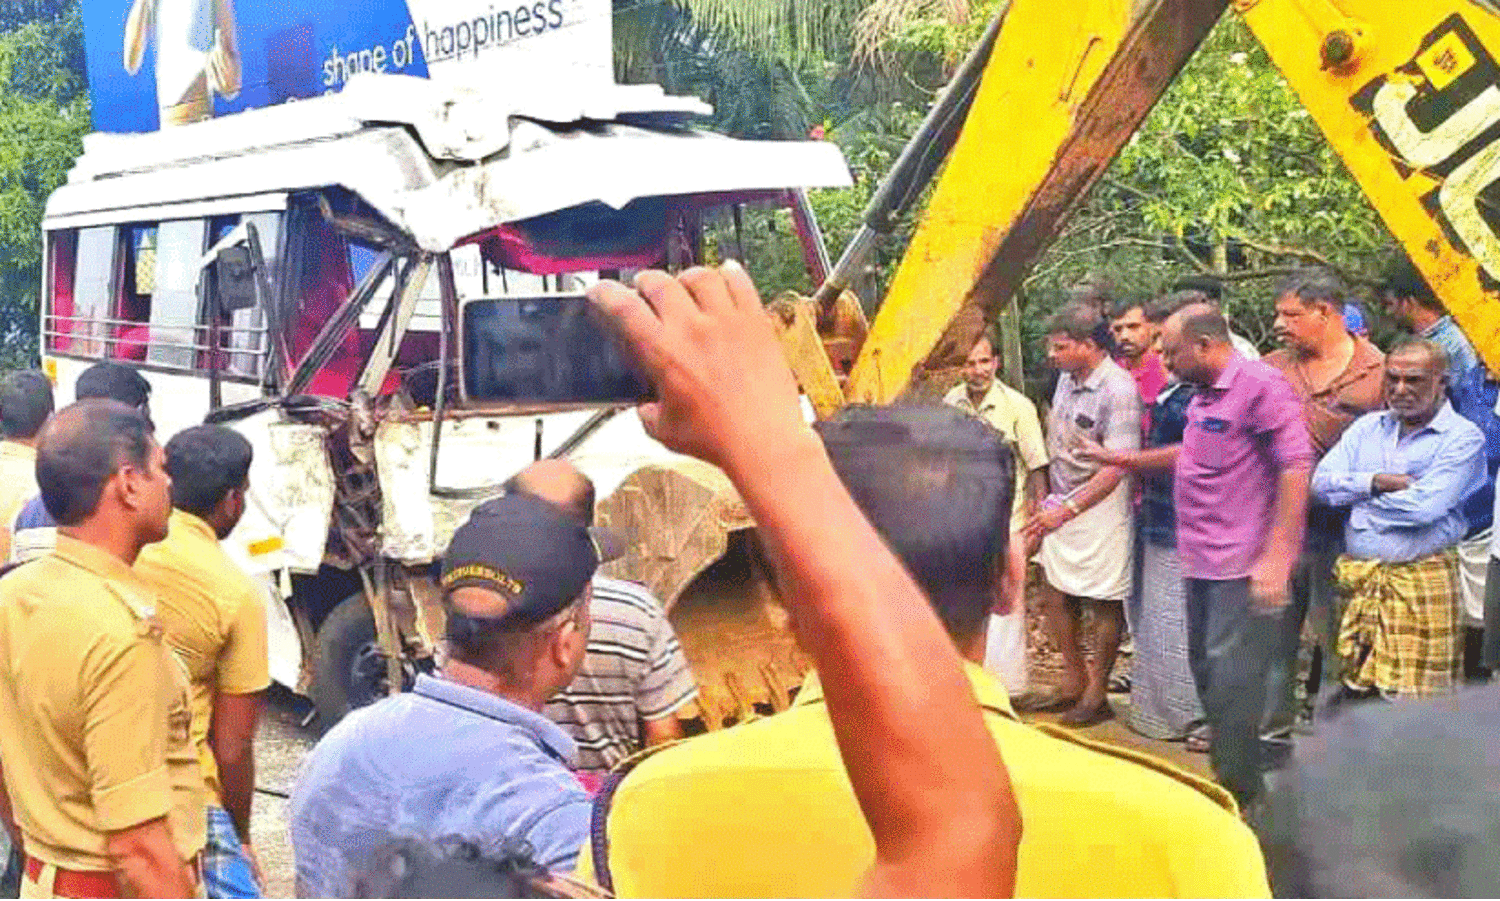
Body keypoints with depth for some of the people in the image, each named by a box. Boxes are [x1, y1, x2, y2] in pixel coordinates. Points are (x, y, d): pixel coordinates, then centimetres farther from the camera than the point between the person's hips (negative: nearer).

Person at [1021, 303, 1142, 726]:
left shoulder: (1118, 390, -20)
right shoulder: (1067, 378, 5)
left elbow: (1116, 468, -22)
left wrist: (1066, 511, -23)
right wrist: (1048, 502, 11)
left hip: (1100, 508, -8)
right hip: (1061, 505, 8)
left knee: (1104, 604, 5)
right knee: (1053, 596, 14)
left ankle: (1097, 694, 17)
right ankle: (1073, 683, 28)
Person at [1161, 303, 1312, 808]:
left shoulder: (1259, 384, -14)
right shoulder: (1202, 396, 13)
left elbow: (1296, 467, -19)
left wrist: (1277, 556, -21)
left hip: (1244, 566, -9)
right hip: (1203, 561, 9)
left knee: (1230, 681, -7)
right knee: (1207, 674, 15)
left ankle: (1239, 795, 4)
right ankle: (1226, 777, 28)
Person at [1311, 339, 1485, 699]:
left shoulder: (1462, 437, -4)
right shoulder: (1368, 427, 14)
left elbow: (1423, 507, -16)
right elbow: (1322, 482, 4)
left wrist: (1356, 496, -3)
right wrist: (1378, 482, -11)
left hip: (1421, 580, -5)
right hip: (1357, 576, 5)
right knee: (1354, 691, 6)